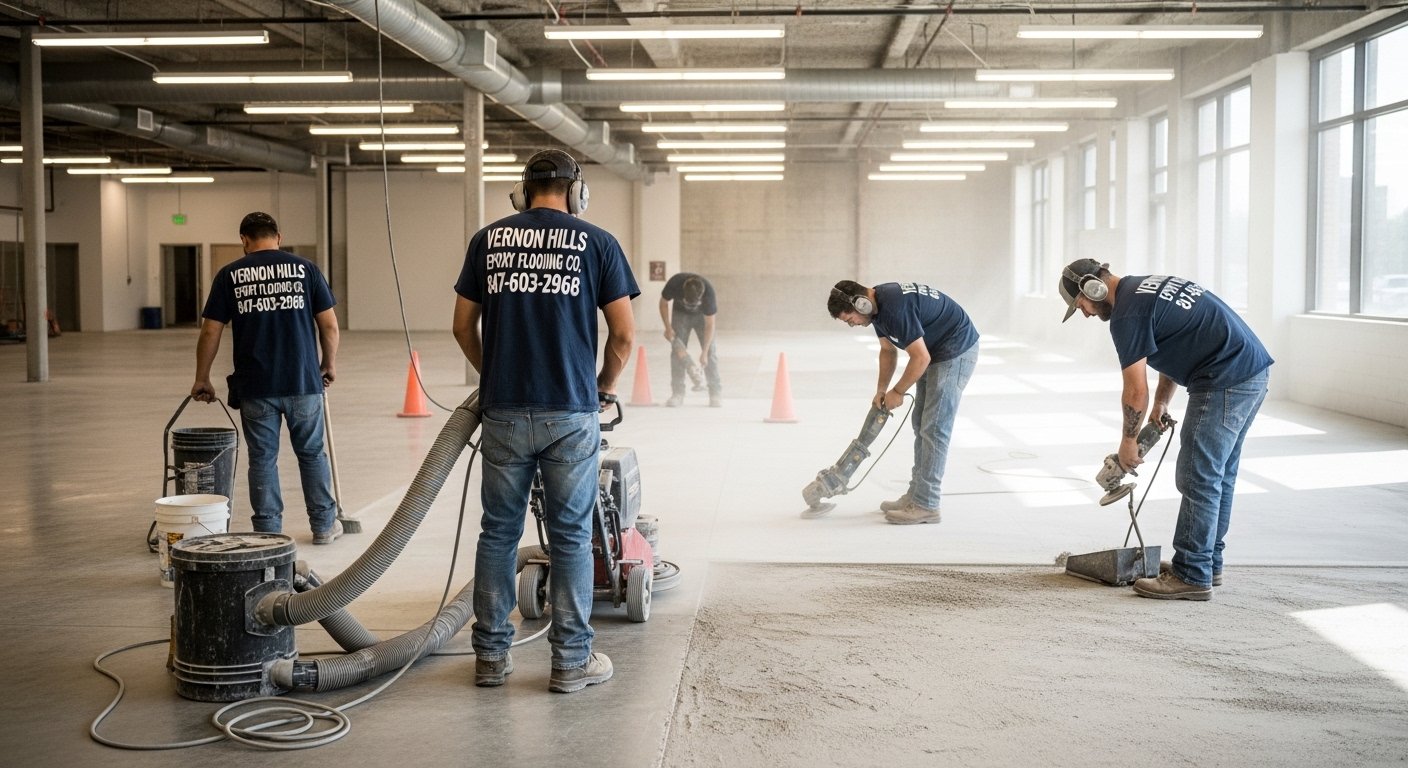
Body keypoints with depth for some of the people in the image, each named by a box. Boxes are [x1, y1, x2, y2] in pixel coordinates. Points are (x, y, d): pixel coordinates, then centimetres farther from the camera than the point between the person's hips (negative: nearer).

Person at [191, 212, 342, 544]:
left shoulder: (230, 274, 2)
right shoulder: (305, 268, 2)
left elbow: (210, 332, 0)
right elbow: (329, 325, 1)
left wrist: (201, 379, 10)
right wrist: (329, 364, 17)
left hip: (255, 385, 0)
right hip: (303, 380, 1)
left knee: (263, 459, 8)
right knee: (312, 453, 13)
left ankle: (268, 533, 11)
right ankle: (324, 525, 20)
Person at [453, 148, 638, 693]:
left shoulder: (488, 239, 6)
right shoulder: (596, 242, -1)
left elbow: (464, 326, 9)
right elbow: (624, 331, -2)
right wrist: (605, 386, 14)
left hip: (504, 412, 2)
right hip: (571, 413, -2)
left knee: (499, 532, 11)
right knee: (570, 537, 5)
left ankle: (491, 655, 17)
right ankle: (571, 661, 11)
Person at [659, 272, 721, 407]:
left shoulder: (708, 291, -37)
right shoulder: (674, 284, -35)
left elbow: (709, 325, -30)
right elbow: (663, 303, -12)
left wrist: (704, 353, -31)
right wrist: (668, 327, -19)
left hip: (703, 315, -1)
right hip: (680, 314, 1)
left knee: (710, 352, -10)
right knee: (677, 351, -9)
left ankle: (716, 394, -6)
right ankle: (677, 394, -6)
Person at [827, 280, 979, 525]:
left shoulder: (895, 308, -28)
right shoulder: (877, 306, 3)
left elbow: (921, 358, -24)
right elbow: (888, 350, 17)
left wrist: (897, 392, -11)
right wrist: (881, 390, 9)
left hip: (956, 350, -10)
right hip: (935, 352, 10)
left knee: (934, 428, -10)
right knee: (921, 424, 12)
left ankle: (926, 506, -7)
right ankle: (917, 494, 18)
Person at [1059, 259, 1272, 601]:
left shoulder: (1127, 314, -12)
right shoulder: (1147, 287, 18)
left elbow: (1136, 391, -9)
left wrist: (1128, 440, 5)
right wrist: (1161, 402, 22)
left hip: (1225, 381, -10)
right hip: (1254, 369, 10)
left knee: (1199, 479, -5)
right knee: (1218, 476, 17)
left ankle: (1192, 576, -2)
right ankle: (1209, 563, 25)